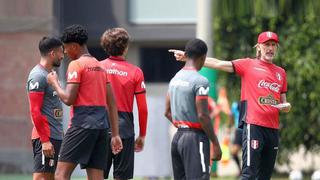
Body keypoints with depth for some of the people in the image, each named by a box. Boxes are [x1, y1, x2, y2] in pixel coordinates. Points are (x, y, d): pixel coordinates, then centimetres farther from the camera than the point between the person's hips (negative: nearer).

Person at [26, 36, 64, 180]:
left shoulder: (50, 75, 18)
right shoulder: (38, 76, -12)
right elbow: (35, 111, -17)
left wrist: (61, 132, 22)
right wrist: (45, 140, -21)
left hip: (55, 136, 10)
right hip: (46, 137, -10)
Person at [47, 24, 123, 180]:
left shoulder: (76, 65, -6)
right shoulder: (100, 66, 19)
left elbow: (68, 99, -14)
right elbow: (112, 104, 16)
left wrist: (54, 83, 3)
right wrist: (115, 134, 16)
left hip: (82, 125, -8)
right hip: (101, 126, 8)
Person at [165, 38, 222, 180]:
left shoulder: (175, 79, 12)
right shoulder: (200, 81, -13)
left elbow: (167, 112, 17)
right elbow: (202, 115, -17)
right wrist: (215, 143, -12)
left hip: (178, 136, 8)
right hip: (196, 137, -8)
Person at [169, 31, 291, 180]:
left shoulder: (281, 72, 18)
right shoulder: (248, 65, 4)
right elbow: (218, 64, -2)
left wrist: (286, 106, 0)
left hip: (273, 128, 5)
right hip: (253, 125, -5)